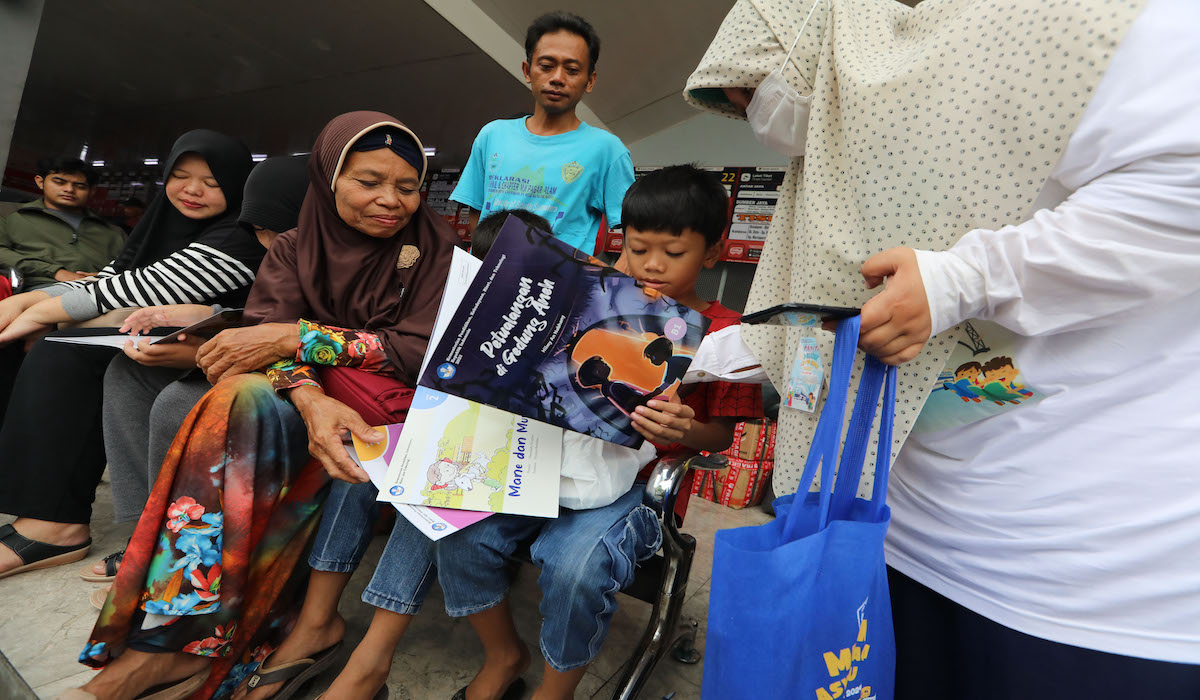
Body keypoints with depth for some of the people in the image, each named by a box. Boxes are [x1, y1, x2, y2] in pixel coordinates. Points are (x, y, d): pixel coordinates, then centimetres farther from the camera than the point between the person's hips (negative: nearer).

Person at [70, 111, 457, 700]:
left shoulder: (435, 247, -3)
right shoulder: (296, 250, 6)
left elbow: (426, 351, -14)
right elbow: (267, 336, -9)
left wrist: (299, 337, -19)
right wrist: (311, 399, -32)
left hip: (403, 406, -2)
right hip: (320, 396, 3)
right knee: (245, 402, -29)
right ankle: (176, 639, -22)